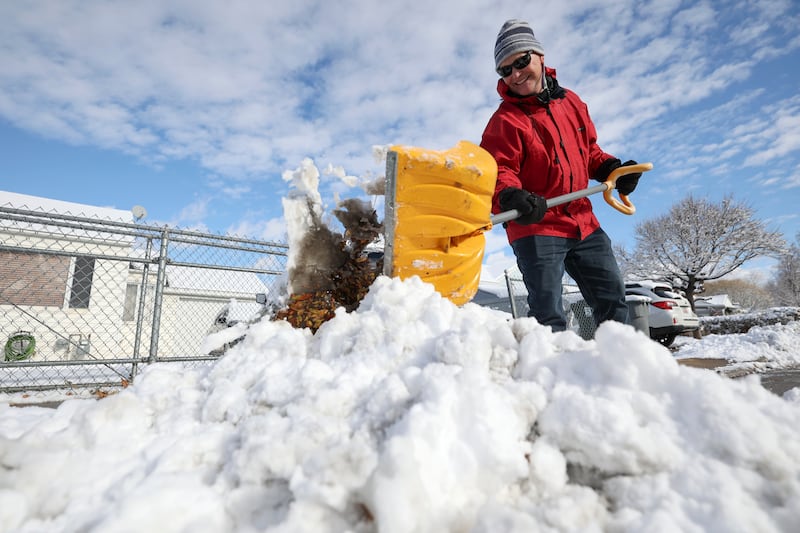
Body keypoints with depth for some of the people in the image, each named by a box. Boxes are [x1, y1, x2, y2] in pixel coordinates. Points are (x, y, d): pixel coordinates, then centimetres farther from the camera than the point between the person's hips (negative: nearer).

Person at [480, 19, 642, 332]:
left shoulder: (571, 102, 12)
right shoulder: (505, 119, -7)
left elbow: (590, 151, 21)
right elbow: (498, 172, -18)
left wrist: (613, 169, 4)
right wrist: (511, 199, -37)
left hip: (583, 222, 7)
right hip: (535, 228, -6)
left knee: (612, 296, 15)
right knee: (548, 314, -7)